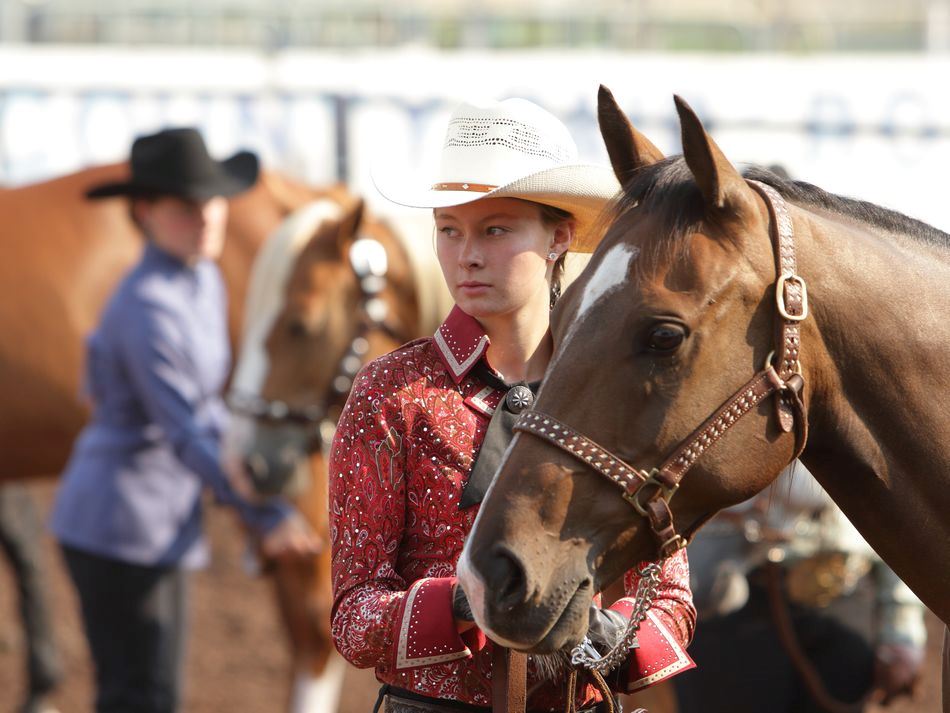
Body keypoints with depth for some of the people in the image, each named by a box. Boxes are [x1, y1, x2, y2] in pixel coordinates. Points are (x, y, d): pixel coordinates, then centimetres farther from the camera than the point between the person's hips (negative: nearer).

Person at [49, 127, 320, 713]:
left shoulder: (203, 282, 8)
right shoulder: (148, 309, -22)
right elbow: (186, 435, -22)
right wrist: (267, 515, -18)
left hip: (164, 526, 10)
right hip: (121, 527, -10)